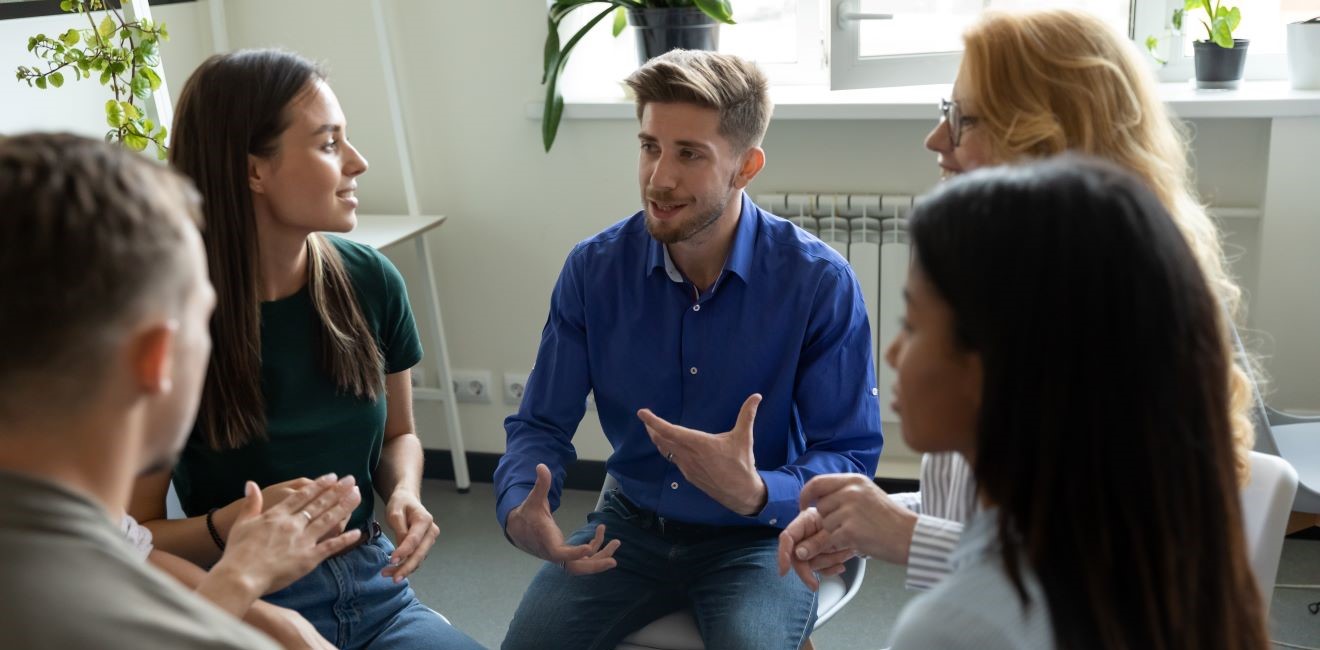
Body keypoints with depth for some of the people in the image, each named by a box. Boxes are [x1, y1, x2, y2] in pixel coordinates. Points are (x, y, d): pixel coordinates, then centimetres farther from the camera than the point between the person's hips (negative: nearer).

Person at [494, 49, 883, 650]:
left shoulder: (821, 282, -18)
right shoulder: (593, 269, -9)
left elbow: (851, 457, -15)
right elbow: (541, 424, -4)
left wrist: (757, 494, -37)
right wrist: (520, 511, -27)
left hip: (760, 536, -2)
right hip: (632, 525, 3)